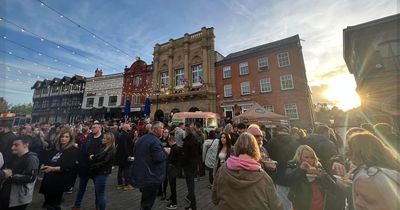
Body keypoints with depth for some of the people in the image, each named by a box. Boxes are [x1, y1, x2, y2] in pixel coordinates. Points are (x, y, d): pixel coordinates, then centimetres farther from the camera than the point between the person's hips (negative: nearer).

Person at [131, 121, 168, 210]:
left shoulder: (141, 139, 4)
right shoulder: (155, 141, -25)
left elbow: (134, 153, 15)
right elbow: (158, 158, -30)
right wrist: (165, 151, -14)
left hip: (139, 174, 9)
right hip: (151, 176, -8)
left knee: (145, 197, 27)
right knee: (149, 201, 11)